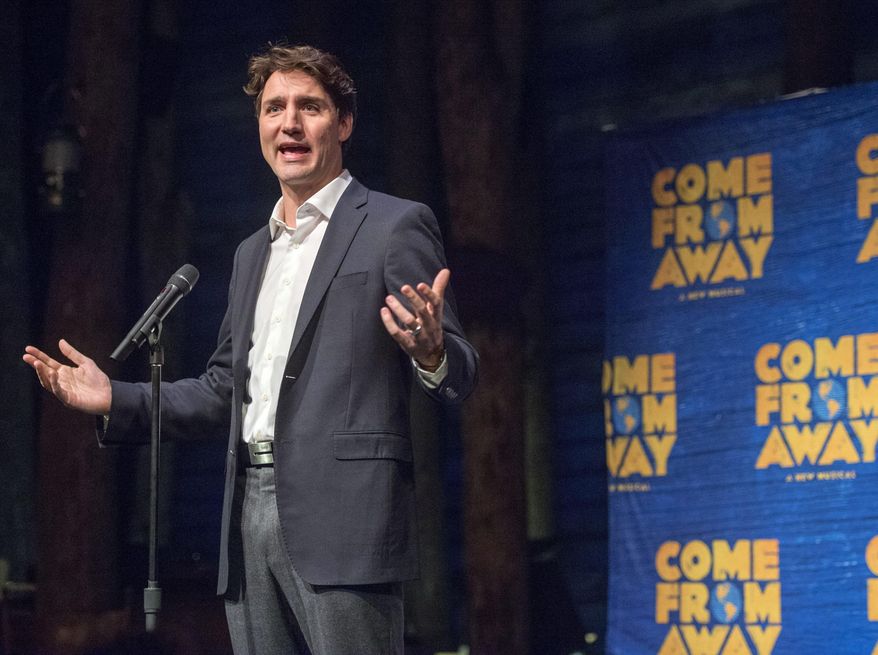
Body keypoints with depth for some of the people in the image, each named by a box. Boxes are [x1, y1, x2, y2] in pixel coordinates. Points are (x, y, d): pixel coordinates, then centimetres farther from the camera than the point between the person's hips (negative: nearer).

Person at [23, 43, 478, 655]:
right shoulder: (253, 253, 23)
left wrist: (430, 353, -27)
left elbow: (458, 377, -4)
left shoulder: (396, 226, 1)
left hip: (341, 514, -7)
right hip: (252, 514, 7)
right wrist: (115, 400, 16)